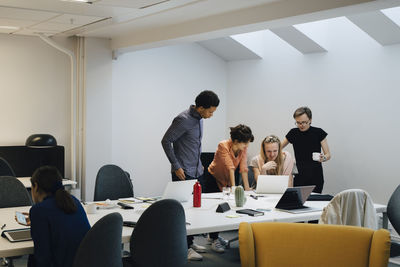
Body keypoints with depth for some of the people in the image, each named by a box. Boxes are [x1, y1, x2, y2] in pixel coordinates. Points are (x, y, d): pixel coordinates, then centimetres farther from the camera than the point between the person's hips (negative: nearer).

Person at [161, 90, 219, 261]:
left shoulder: (199, 119, 10)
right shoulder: (183, 120, -17)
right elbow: (166, 141, -15)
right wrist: (176, 166, -15)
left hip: (197, 172, 9)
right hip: (184, 173, -9)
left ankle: (190, 242, 23)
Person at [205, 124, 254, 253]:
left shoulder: (243, 148, -14)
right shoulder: (223, 146, -30)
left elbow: (243, 168, -19)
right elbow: (230, 167, -36)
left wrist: (247, 188, -25)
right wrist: (233, 187, -40)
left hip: (227, 179, 5)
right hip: (214, 179, -5)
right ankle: (214, 239, 0)